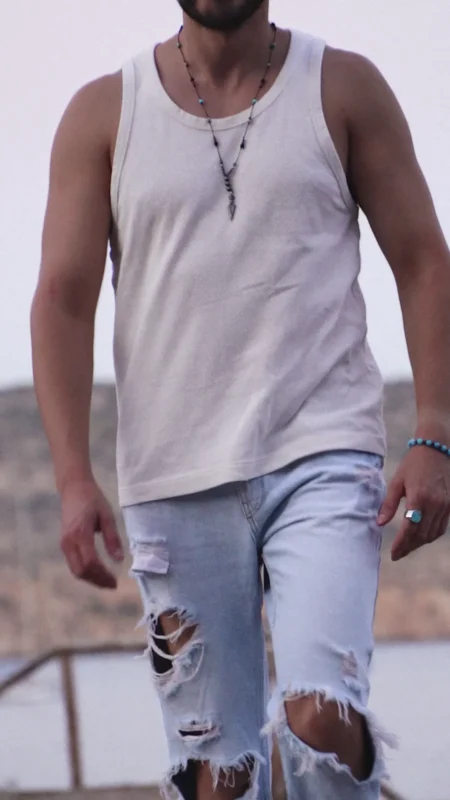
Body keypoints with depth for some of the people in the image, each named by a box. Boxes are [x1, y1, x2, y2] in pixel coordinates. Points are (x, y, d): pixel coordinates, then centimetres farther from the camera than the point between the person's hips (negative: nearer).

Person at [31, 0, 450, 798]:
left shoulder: (344, 88, 5)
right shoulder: (103, 113, 6)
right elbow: (63, 298, 2)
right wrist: (73, 477, -9)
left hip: (322, 461, -1)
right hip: (173, 482, 2)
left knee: (320, 715, -21)